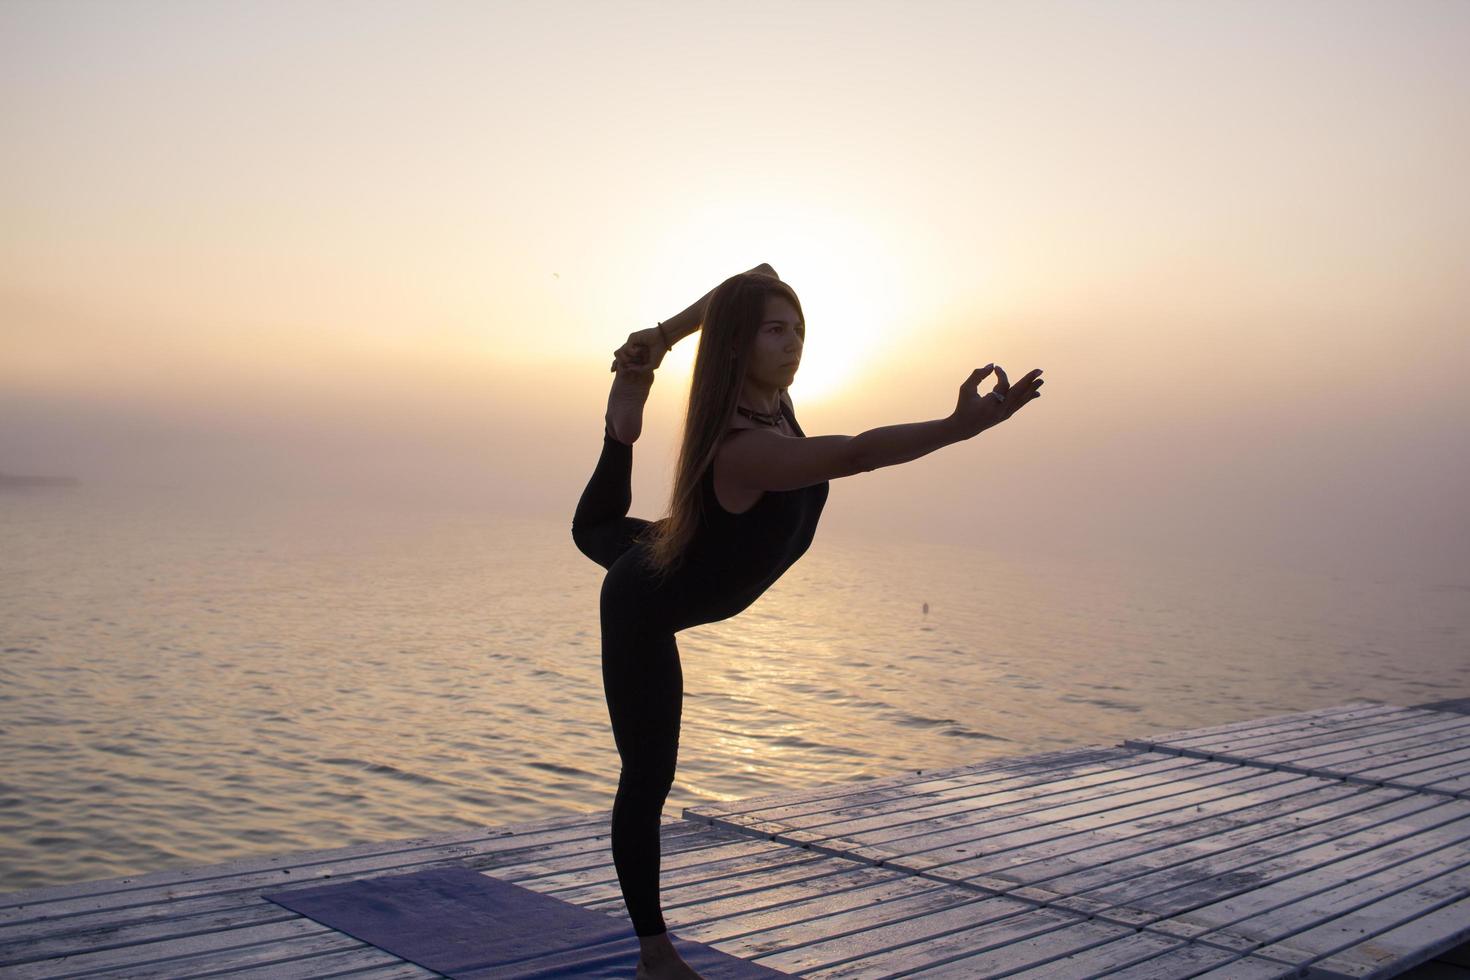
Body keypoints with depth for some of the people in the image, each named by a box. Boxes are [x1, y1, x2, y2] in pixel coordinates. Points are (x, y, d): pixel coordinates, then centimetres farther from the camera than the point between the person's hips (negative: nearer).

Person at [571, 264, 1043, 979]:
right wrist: (962, 426, -67)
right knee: (649, 776, -1)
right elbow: (857, 455, -56)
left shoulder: (766, 395, -16)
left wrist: (662, 335, 0)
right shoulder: (745, 448, -42)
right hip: (643, 613, -7)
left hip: (663, 561, 7)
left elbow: (756, 276, 0)